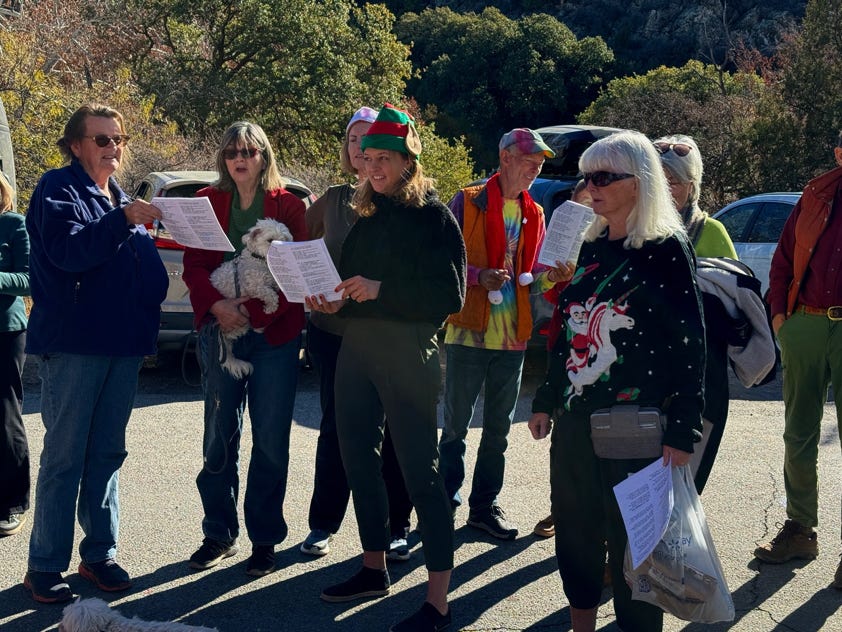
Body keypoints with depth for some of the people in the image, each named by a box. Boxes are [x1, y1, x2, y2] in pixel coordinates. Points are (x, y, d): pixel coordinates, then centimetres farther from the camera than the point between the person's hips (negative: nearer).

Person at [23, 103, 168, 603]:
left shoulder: (122, 198, 19)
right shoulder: (58, 189, -2)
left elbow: (149, 266, 20)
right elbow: (66, 249, -19)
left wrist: (147, 326, 6)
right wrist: (122, 220, -27)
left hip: (123, 343, 7)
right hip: (73, 343, -6)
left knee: (108, 453, 11)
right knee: (64, 455, -4)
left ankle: (100, 553, 19)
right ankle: (46, 565, 3)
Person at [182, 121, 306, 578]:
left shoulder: (288, 205, 3)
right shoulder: (207, 202, 9)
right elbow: (194, 266, 3)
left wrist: (252, 311, -14)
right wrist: (218, 305, -16)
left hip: (273, 332, -2)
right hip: (220, 329, 2)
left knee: (271, 439, 1)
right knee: (220, 437, 6)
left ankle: (264, 539, 11)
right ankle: (220, 535, 17)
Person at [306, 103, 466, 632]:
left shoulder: (434, 216, -6)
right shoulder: (366, 214, 13)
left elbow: (451, 295, -13)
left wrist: (382, 290, -20)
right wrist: (335, 299, -1)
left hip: (408, 353, -7)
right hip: (357, 347, 7)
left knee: (419, 469, -6)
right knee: (359, 459, 14)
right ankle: (374, 568, 30)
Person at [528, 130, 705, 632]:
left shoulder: (666, 249, -9)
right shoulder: (589, 248, 11)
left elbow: (690, 343, -12)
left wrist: (682, 431, -16)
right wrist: (545, 401, 18)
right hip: (575, 418, 7)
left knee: (632, 537, 1)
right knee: (575, 531, 13)